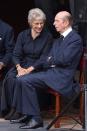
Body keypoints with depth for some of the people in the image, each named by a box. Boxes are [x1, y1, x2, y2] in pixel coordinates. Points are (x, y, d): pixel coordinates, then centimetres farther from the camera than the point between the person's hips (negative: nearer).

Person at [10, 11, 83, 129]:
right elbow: (47, 59, 16)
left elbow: (64, 60, -18)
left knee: (26, 81, -22)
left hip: (62, 76, -9)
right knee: (21, 79, -2)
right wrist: (32, 68, 3)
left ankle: (35, 118, -17)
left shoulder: (76, 39, -8)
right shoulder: (58, 40, 21)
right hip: (50, 72, 9)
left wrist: (50, 60, 0)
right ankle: (26, 114, 3)